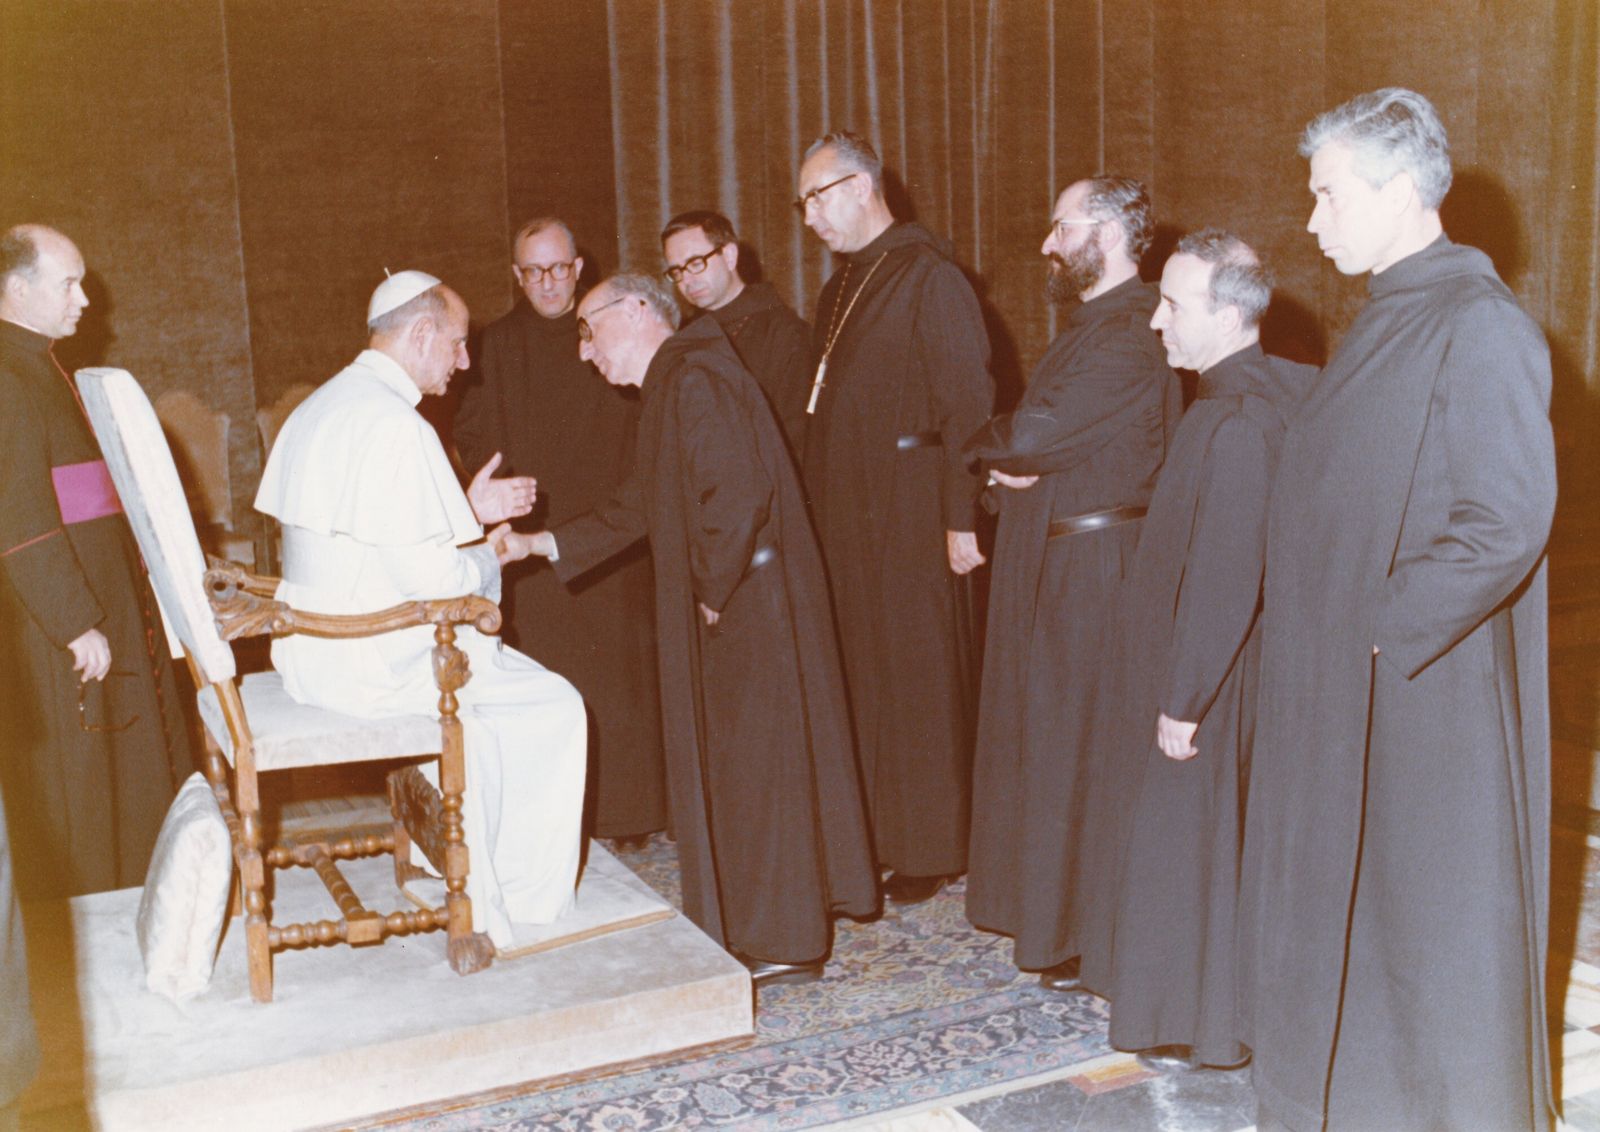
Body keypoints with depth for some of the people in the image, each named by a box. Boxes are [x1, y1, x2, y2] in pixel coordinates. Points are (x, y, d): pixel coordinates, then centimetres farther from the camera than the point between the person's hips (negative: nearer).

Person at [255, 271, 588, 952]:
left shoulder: (320, 407, 12)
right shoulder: (397, 425, -20)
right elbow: (426, 576, -23)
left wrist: (465, 510, 16)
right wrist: (491, 557, -3)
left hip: (310, 651, 10)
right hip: (372, 667, -10)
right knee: (553, 704, 2)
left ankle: (447, 866, 30)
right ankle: (522, 910, 11)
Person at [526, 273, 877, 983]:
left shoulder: (695, 382, -17)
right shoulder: (673, 386, 16)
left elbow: (738, 493, -27)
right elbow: (642, 505, 21)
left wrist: (712, 591, -18)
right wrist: (545, 543, 18)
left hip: (748, 604, -10)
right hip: (728, 608, 10)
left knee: (757, 760, -1)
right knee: (734, 761, 17)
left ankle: (783, 943, 11)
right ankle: (758, 928, 30)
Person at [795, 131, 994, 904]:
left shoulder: (928, 276, -10)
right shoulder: (841, 289, 16)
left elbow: (968, 403, -15)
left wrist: (962, 517, -19)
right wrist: (818, 506, 11)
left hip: (910, 517, -8)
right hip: (845, 517, 8)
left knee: (919, 682, 1)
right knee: (861, 675, 11)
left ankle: (931, 847, 14)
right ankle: (872, 833, 22)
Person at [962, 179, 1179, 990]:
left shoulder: (1129, 337, -18)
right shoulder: (1091, 327, 16)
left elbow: (1031, 436, -25)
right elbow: (1034, 441, 15)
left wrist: (982, 444, -4)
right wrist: (1011, 467, -8)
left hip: (1095, 564, -10)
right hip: (1051, 555, 10)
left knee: (1079, 747, -2)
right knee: (1046, 737, 16)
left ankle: (1089, 934, 10)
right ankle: (1052, 915, 28)